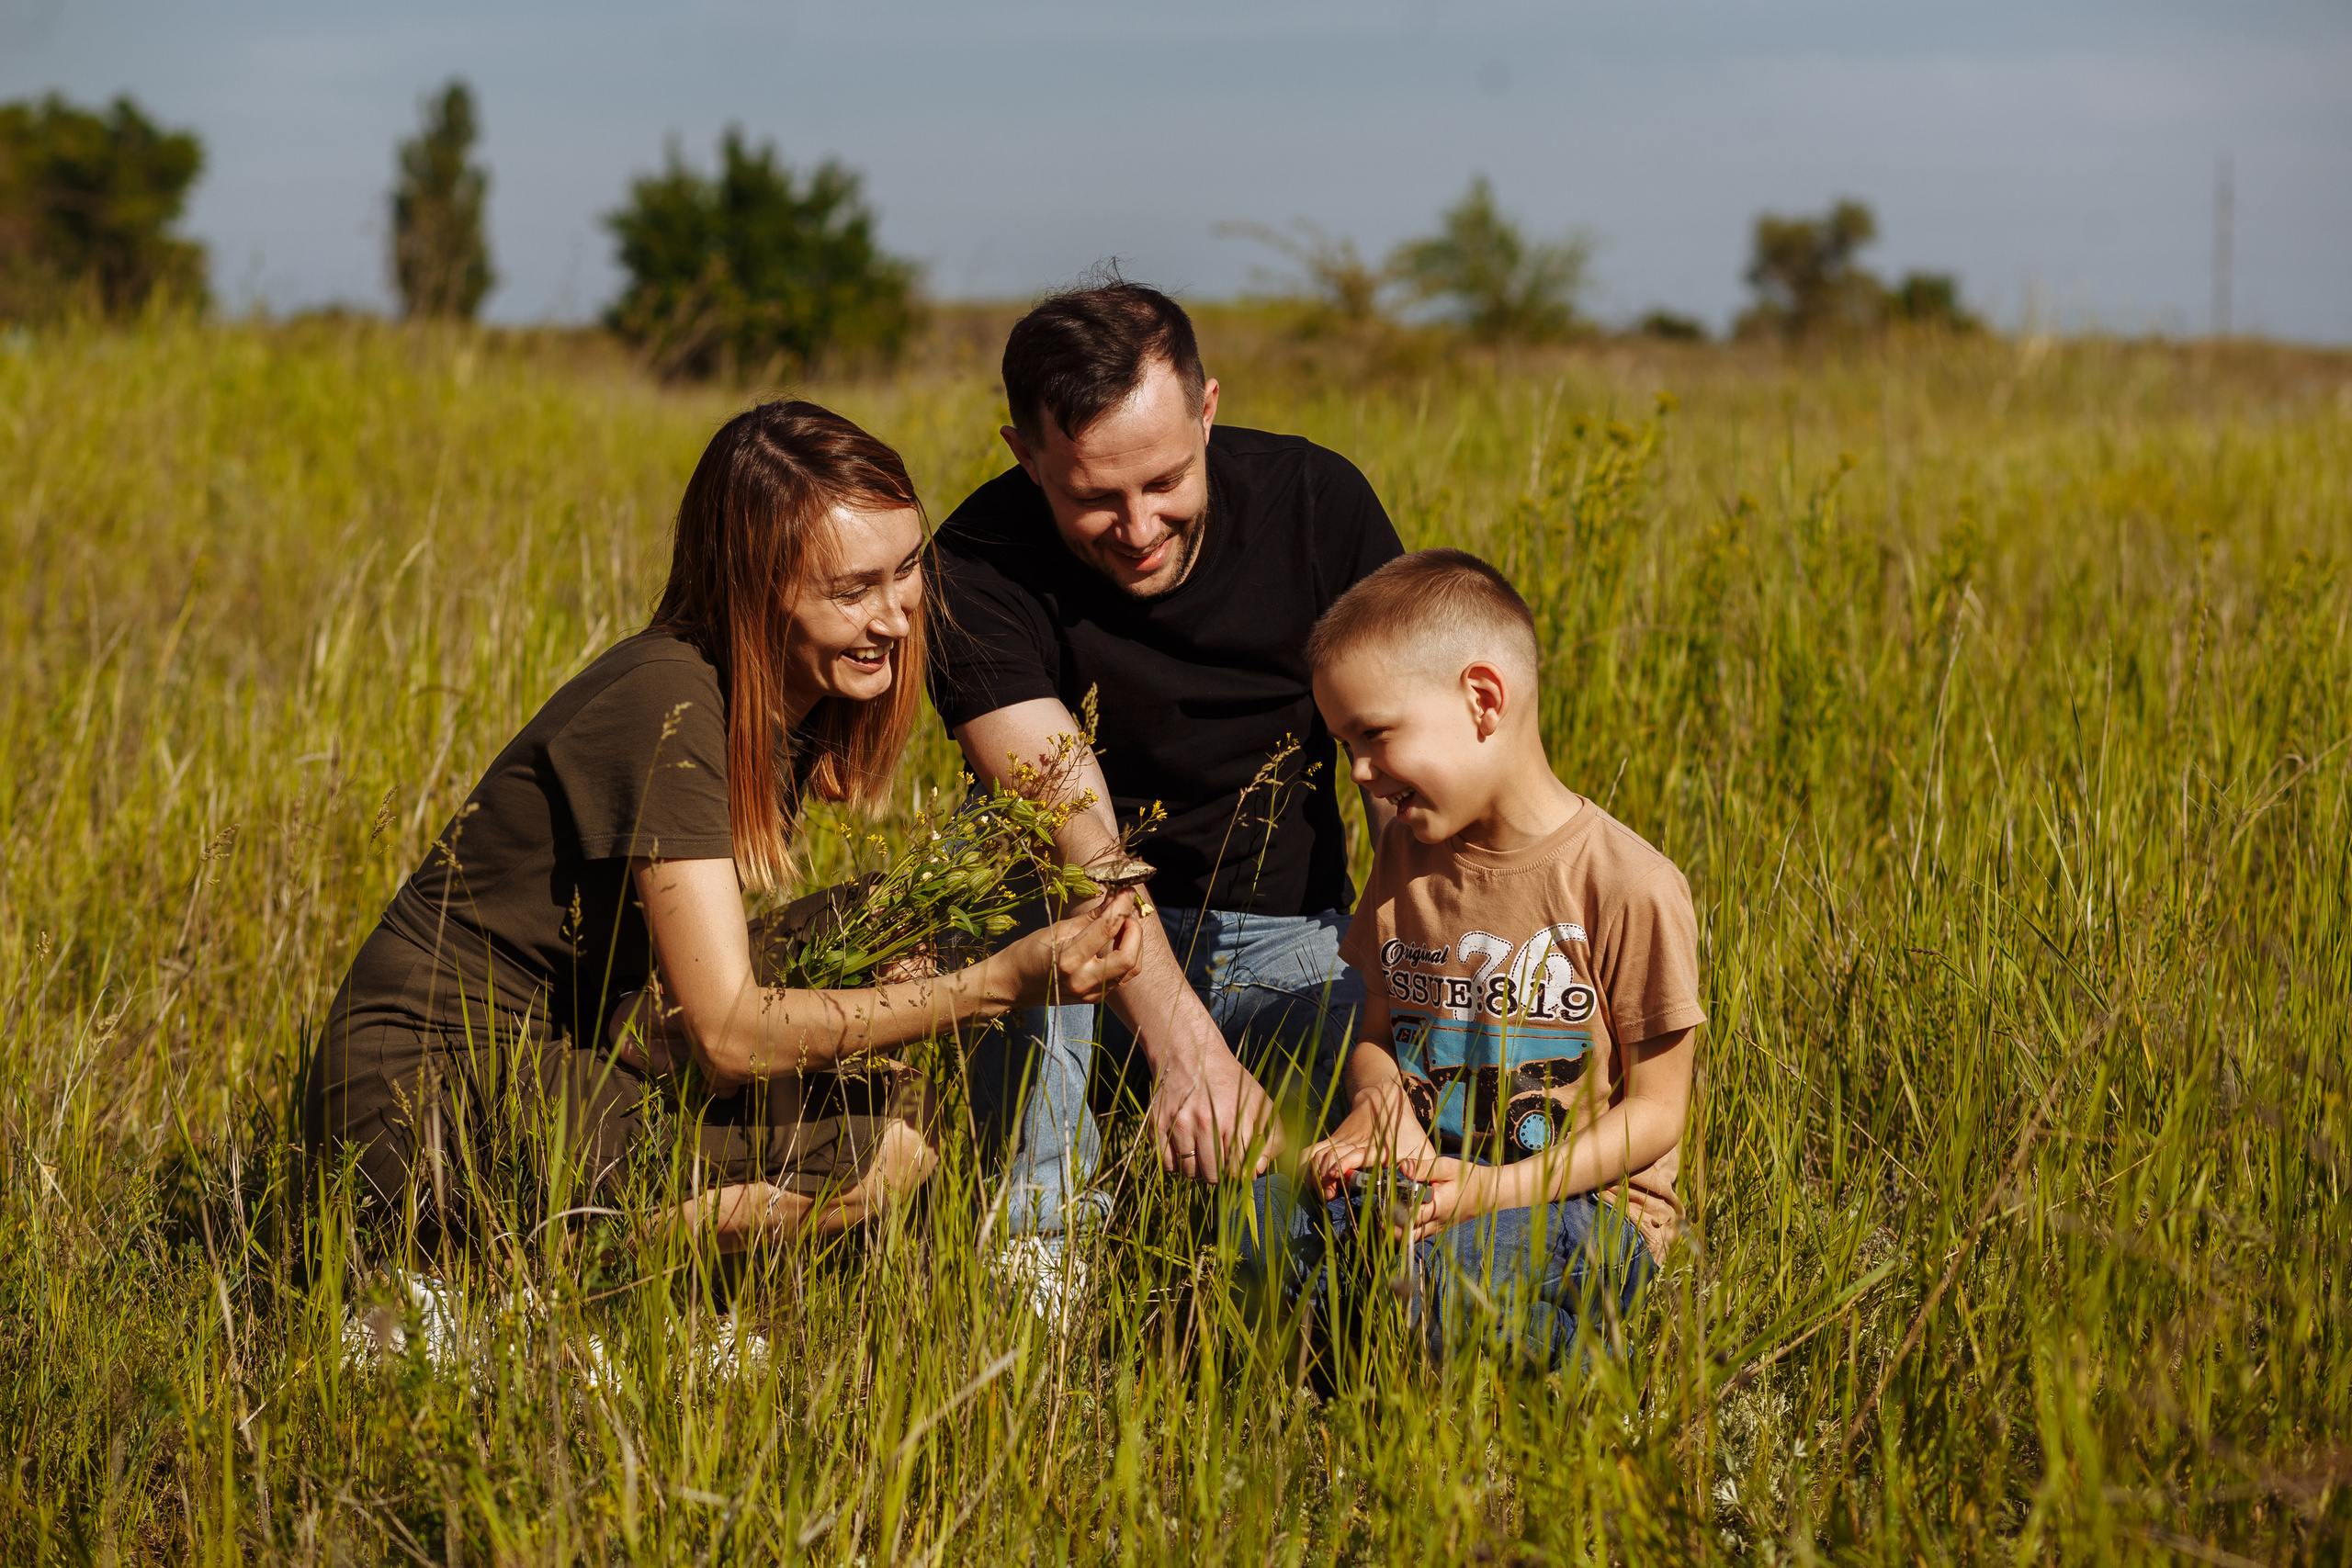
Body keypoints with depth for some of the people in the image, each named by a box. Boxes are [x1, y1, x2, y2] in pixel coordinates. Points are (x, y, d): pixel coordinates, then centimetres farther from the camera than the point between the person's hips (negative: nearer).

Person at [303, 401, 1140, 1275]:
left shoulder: (789, 701, 6)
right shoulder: (663, 704, -22)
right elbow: (730, 1034, -25)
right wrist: (999, 984, -28)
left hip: (561, 1068, 9)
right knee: (876, 1145, -18)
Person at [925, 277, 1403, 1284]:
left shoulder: (1316, 502, -12)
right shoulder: (981, 573, -21)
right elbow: (1081, 838, -34)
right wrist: (1183, 1041, -49)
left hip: (1295, 936, 2)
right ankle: (1046, 1211, -22)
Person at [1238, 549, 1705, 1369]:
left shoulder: (1628, 887, -12)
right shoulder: (1407, 855, 9)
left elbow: (1654, 1113, -8)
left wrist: (1498, 1190, -21)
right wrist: (1378, 1100, -8)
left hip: (1584, 1200, -6)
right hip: (1421, 1176, 6)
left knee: (1427, 1265, -36)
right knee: (1260, 1216, -23)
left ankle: (1555, 1340, -7)